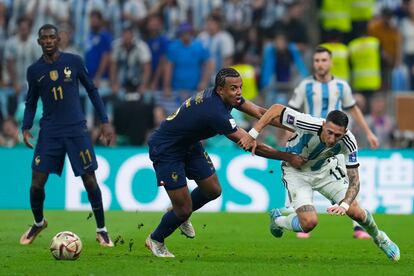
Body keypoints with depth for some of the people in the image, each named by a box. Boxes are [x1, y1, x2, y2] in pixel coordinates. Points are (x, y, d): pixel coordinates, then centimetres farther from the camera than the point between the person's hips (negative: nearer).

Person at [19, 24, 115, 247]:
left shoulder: (73, 61, -1)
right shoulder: (34, 70, 3)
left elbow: (92, 90, 7)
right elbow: (31, 102, 14)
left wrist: (105, 121, 3)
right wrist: (26, 128, -2)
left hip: (76, 130, -1)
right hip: (49, 133, 1)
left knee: (90, 180, -5)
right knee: (37, 183, -4)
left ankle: (102, 231, 9)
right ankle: (38, 223, 23)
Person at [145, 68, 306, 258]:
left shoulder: (228, 97, -9)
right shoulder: (216, 112, -35)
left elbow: (259, 112, -1)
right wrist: (287, 157, -26)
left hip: (188, 145, 9)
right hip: (165, 149, -9)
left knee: (213, 190, 12)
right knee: (184, 210, -5)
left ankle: (179, 214, 40)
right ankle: (155, 240, 23)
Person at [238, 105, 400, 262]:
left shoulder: (349, 142, -29)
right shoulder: (308, 125, -37)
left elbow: (354, 180, -25)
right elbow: (277, 110, -26)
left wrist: (344, 205, -42)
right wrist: (253, 134, -30)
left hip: (325, 169, 3)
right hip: (296, 171, -3)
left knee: (355, 212, -7)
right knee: (309, 223, -21)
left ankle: (379, 237, 27)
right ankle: (278, 220, 14)